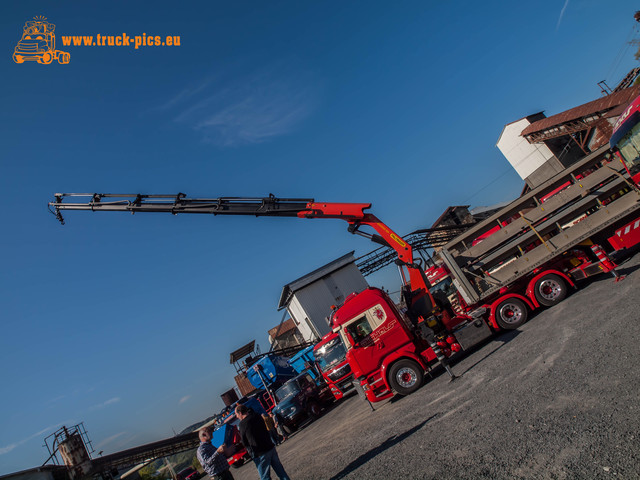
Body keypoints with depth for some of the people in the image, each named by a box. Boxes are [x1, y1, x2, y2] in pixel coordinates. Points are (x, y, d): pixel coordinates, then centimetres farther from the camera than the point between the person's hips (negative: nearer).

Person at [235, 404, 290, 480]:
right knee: (280, 470, 15)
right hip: (271, 447, 6)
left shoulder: (242, 424, -11)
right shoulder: (258, 417, 5)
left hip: (260, 454, -6)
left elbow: (244, 443, -1)